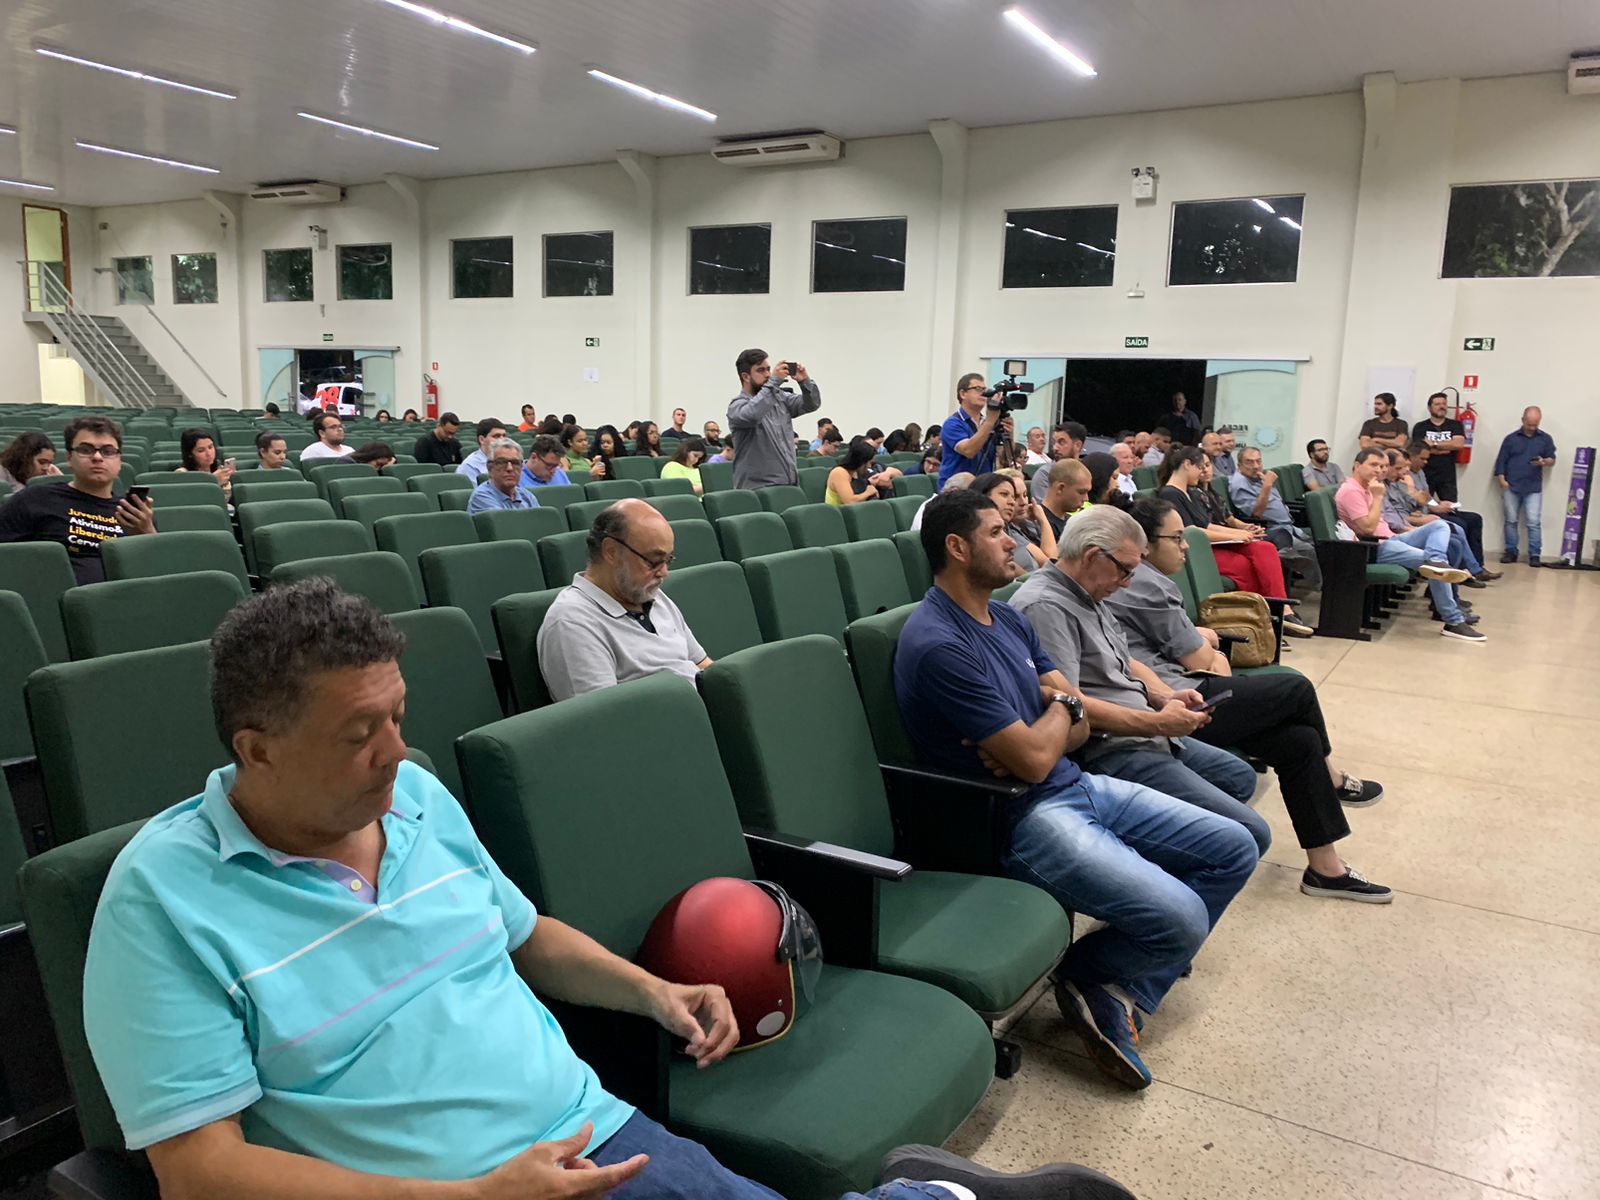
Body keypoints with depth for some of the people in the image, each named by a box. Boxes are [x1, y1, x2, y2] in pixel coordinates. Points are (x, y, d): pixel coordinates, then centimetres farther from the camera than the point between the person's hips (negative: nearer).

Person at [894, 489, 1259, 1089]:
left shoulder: (1009, 619, 11)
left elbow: (1078, 726, 10)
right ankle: (1082, 977, 9)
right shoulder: (938, 645, -19)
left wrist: (1030, 741, -13)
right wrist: (1061, 705, 2)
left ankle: (1119, 994, 7)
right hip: (1020, 818, -10)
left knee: (1233, 850, 6)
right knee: (1180, 917, -22)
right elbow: (1035, 759, -20)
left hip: (1076, 785, 10)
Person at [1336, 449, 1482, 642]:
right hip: (1375, 548, -11)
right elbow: (1368, 528, -22)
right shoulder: (1351, 490, -15)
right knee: (1437, 570, -23)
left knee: (1439, 525, -6)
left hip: (1389, 539, 11)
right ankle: (1454, 622, -24)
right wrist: (1377, 496, -17)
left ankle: (1435, 561, -33)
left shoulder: (1366, 487, 19)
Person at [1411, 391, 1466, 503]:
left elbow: (1459, 444, -10)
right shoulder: (1420, 427, 3)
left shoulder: (1455, 425, 8)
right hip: (1425, 476, -1)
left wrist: (1433, 444, -10)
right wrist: (1448, 447, -6)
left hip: (1447, 477, 1)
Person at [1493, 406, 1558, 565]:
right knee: (1511, 521, 6)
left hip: (1534, 488, 0)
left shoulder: (1546, 439, 8)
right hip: (1511, 487, 0)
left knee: (1534, 522, -5)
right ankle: (1511, 552, 14)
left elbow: (1553, 460, 11)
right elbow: (1501, 461, 4)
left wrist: (1544, 461, -13)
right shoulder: (1511, 438, 5)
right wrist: (1502, 480, -6)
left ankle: (1534, 555, -2)